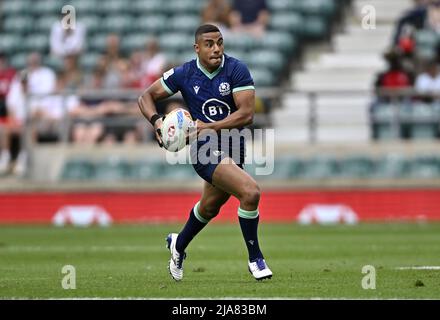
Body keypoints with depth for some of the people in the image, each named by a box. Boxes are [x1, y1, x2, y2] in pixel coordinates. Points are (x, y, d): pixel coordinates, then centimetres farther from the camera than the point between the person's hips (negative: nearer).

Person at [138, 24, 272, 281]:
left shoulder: (237, 70, -10)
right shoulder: (184, 74, -8)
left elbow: (247, 114, -17)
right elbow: (147, 97, 4)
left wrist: (207, 127, -24)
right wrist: (156, 121, -17)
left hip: (233, 148, 3)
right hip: (205, 150, -3)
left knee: (210, 207, 23)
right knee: (250, 192, -24)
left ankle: (178, 245, 53)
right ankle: (255, 259, -8)